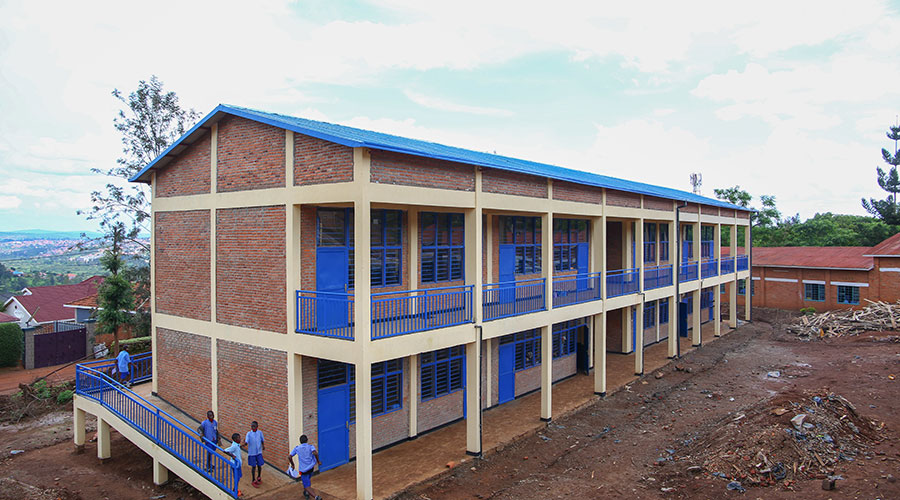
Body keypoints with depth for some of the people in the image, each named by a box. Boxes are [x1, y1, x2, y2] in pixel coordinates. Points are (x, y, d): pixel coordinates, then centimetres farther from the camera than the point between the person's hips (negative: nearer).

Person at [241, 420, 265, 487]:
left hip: (259, 452, 2)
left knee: (259, 465, 9)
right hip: (252, 453, -2)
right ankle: (254, 481, 19)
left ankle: (259, 477, 36)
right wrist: (243, 445, -38)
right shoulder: (249, 434, -9)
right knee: (253, 467, 5)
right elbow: (246, 442, -18)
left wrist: (263, 445, -8)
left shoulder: (260, 432, -2)